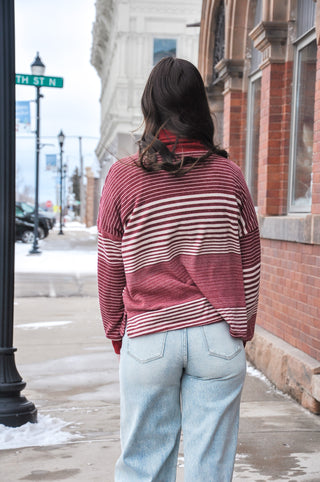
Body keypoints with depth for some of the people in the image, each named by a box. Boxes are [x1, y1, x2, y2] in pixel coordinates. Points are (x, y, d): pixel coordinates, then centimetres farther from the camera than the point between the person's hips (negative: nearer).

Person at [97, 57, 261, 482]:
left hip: (149, 337, -1)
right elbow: (250, 264, 5)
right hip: (218, 336, 1)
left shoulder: (124, 176, -3)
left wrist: (116, 332, 16)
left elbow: (110, 267, 3)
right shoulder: (228, 175, 0)